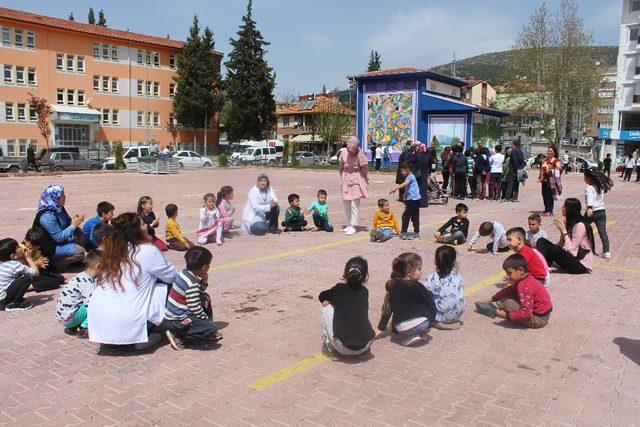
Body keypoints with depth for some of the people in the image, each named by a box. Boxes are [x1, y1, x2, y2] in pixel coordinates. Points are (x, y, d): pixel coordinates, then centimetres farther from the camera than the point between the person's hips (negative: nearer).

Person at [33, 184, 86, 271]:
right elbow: (59, 238, -26)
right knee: (79, 251, -21)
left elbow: (66, 223, 14)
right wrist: (73, 225, -23)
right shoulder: (47, 216, -27)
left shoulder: (58, 208, -1)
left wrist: (73, 221, -8)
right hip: (50, 248, -10)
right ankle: (56, 264, -5)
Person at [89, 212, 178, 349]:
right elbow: (172, 276, 2)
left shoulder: (113, 249, 8)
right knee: (167, 287, 10)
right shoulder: (148, 251, -9)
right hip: (125, 322, -7)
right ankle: (143, 337, 9)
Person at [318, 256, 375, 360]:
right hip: (365, 347, 4)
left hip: (343, 348, -4)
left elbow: (321, 297, 16)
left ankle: (328, 347, 13)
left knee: (327, 307, 11)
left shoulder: (339, 289, -3)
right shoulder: (365, 292, 7)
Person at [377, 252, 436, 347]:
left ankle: (407, 337, 7)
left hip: (399, 329, 4)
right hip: (420, 324, -4)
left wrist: (382, 328, 21)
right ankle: (421, 333, 9)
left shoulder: (392, 286, 7)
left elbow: (387, 309, 13)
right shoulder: (417, 287, -5)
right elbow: (431, 305, -1)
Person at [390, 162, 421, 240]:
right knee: (415, 217, 12)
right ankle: (416, 233, 16)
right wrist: (406, 194, 44)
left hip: (412, 200, -10)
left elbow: (405, 184, -32)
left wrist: (395, 189, -40)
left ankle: (403, 233, -1)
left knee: (405, 216, -4)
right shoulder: (412, 176, 20)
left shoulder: (410, 176, -12)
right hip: (417, 199, 10)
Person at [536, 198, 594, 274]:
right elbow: (561, 245, 4)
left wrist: (564, 230, -15)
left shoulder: (580, 225, -17)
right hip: (570, 258, 8)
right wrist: (562, 230, -8)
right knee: (541, 241, -6)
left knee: (553, 249, -33)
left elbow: (570, 249, -20)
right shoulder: (569, 223, 8)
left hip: (581, 265, -8)